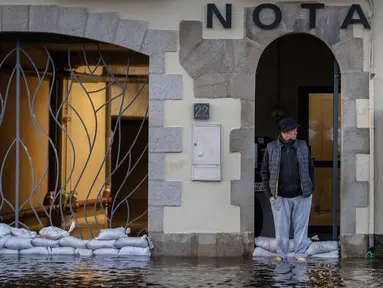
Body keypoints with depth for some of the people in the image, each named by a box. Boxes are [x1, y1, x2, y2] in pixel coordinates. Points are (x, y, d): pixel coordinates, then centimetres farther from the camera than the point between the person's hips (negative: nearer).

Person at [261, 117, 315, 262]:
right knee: (281, 227, 2)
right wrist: (269, 193, -2)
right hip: (280, 197, -1)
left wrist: (311, 189, 4)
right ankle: (281, 253, 11)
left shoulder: (302, 146, 7)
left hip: (301, 196, 1)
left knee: (301, 225, 2)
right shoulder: (271, 148, 1)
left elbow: (310, 169, 12)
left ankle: (300, 253, 8)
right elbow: (264, 172, 5)